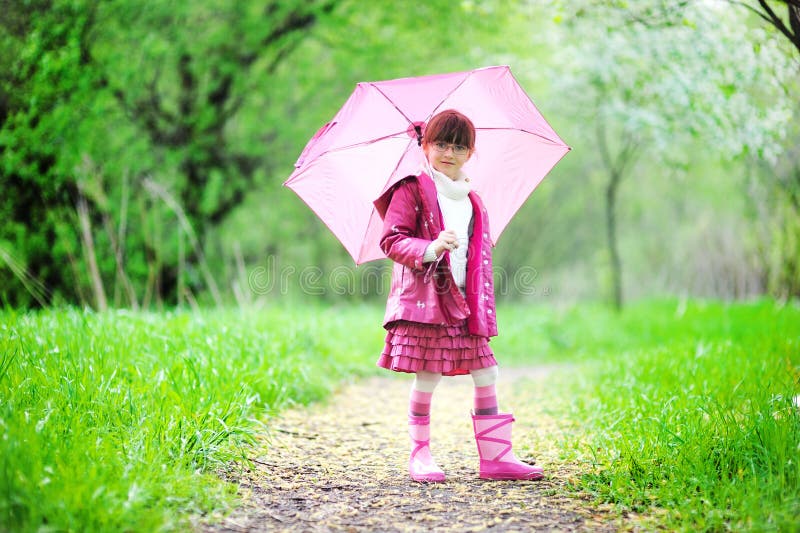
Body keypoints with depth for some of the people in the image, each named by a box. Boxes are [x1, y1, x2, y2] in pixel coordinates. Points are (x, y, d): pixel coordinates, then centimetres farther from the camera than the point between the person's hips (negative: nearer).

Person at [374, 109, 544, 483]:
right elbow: (391, 240, -8)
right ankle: (420, 455, 10)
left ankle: (496, 456, 6)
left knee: (486, 376, 1)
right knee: (426, 376, -4)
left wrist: (483, 306, 14)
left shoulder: (473, 203, 18)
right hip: (424, 297, -6)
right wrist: (430, 249, -25)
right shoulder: (412, 190, 0)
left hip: (464, 302, 6)